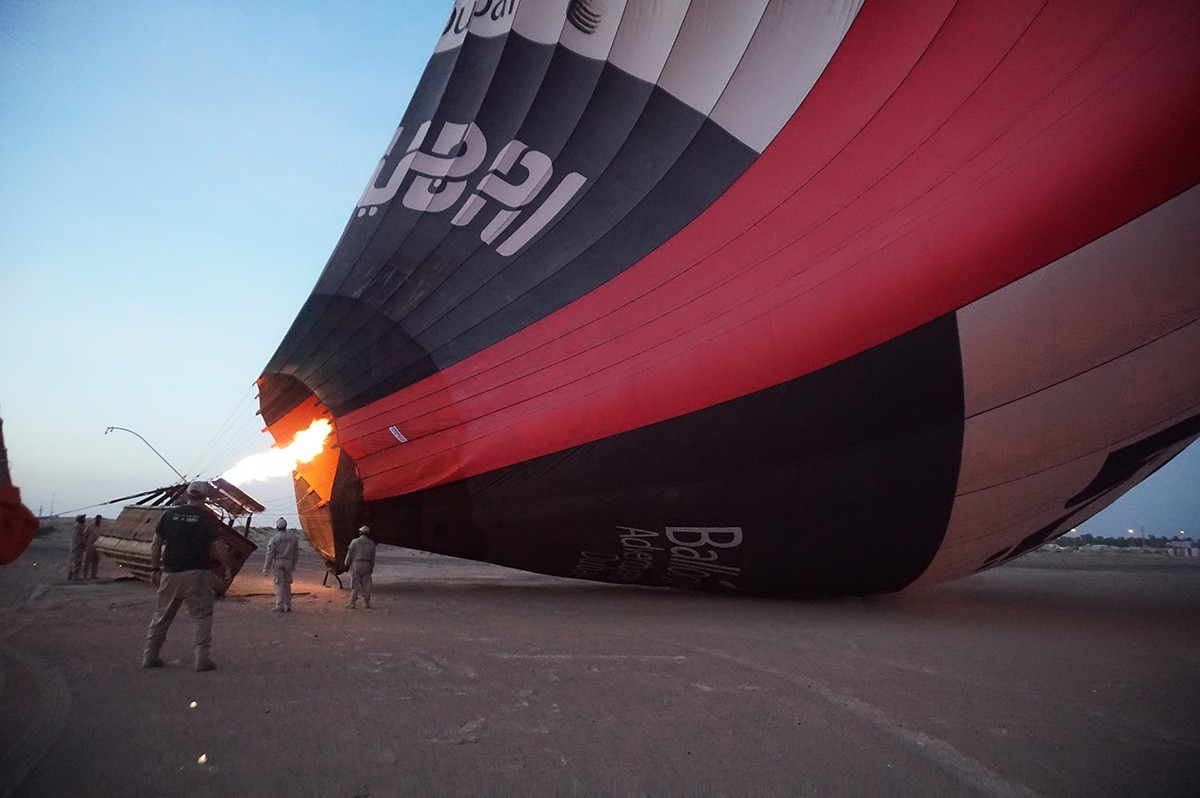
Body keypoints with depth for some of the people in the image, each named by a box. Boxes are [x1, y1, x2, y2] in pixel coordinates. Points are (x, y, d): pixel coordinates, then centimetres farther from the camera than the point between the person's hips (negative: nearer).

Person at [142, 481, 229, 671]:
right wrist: (227, 564, 11)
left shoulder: (169, 514, 6)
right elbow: (216, 549, -6)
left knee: (161, 616, 17)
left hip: (170, 573, 4)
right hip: (197, 573, -4)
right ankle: (202, 659, 1)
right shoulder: (209, 517, -5)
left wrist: (156, 569, 15)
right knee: (202, 616, 3)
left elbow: (155, 545, 7)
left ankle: (150, 657, 23)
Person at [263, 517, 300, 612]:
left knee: (279, 584, -1)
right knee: (287, 584, 11)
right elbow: (296, 552, 6)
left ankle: (279, 606, -4)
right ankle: (288, 606, 15)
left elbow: (270, 554, -9)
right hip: (288, 562, 3)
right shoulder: (293, 536, 2)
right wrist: (294, 564, 16)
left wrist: (266, 567, -2)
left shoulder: (274, 538, -8)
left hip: (278, 562, -3)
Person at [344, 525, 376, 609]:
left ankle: (353, 603, 4)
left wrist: (347, 564, 9)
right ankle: (366, 603, 12)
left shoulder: (354, 541, -7)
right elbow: (373, 557, 7)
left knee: (355, 584, 2)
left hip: (356, 565, -2)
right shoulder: (371, 544, 2)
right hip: (367, 566, 3)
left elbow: (350, 554, -4)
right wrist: (372, 567, 17)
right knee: (366, 584, 8)